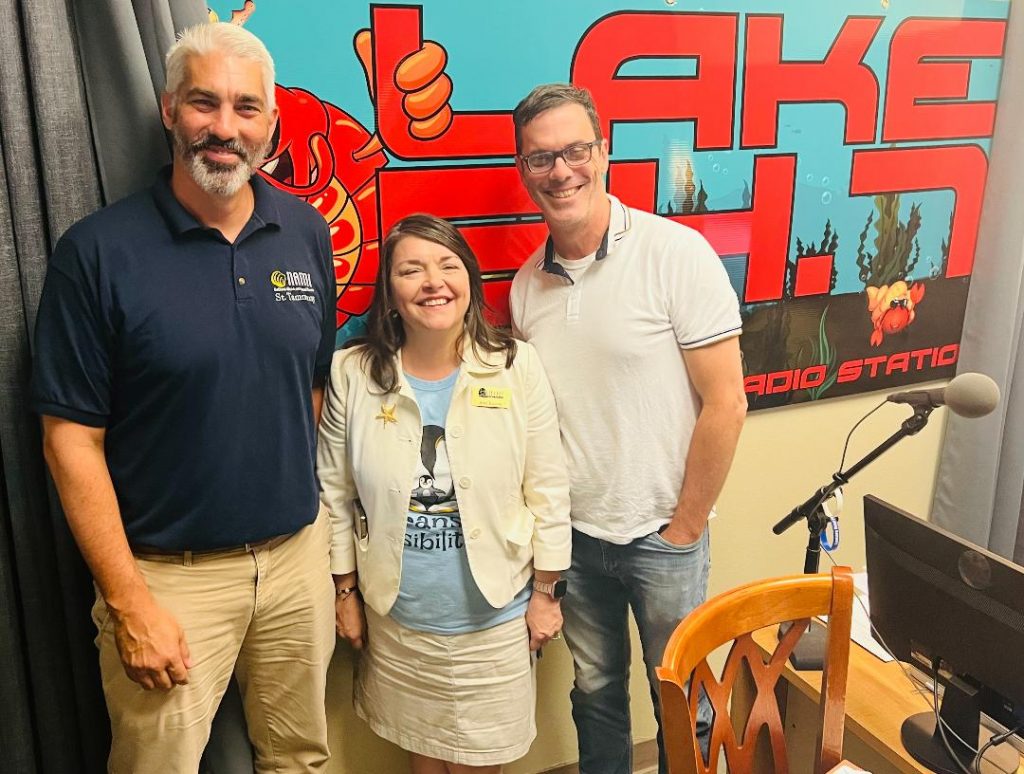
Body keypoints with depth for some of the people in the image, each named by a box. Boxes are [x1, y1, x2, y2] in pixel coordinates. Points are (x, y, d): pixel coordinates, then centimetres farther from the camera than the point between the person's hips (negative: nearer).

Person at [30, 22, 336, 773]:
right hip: (169, 571, -3)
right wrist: (129, 602, -11)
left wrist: (319, 530, 7)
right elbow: (72, 438, -10)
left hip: (298, 555, 4)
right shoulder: (98, 251, -11)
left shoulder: (307, 232, 0)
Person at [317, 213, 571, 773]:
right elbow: (335, 494, 1)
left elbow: (547, 491, -4)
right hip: (396, 617, 1)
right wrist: (345, 591, 6)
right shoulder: (352, 374, -8)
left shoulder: (516, 366, -10)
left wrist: (547, 592, -1)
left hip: (494, 616, -1)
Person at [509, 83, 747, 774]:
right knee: (595, 692, 21)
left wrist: (684, 529, -10)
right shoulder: (527, 282, 1)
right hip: (573, 533, 4)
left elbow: (725, 404, -14)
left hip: (661, 535, -4)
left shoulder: (676, 253, -14)